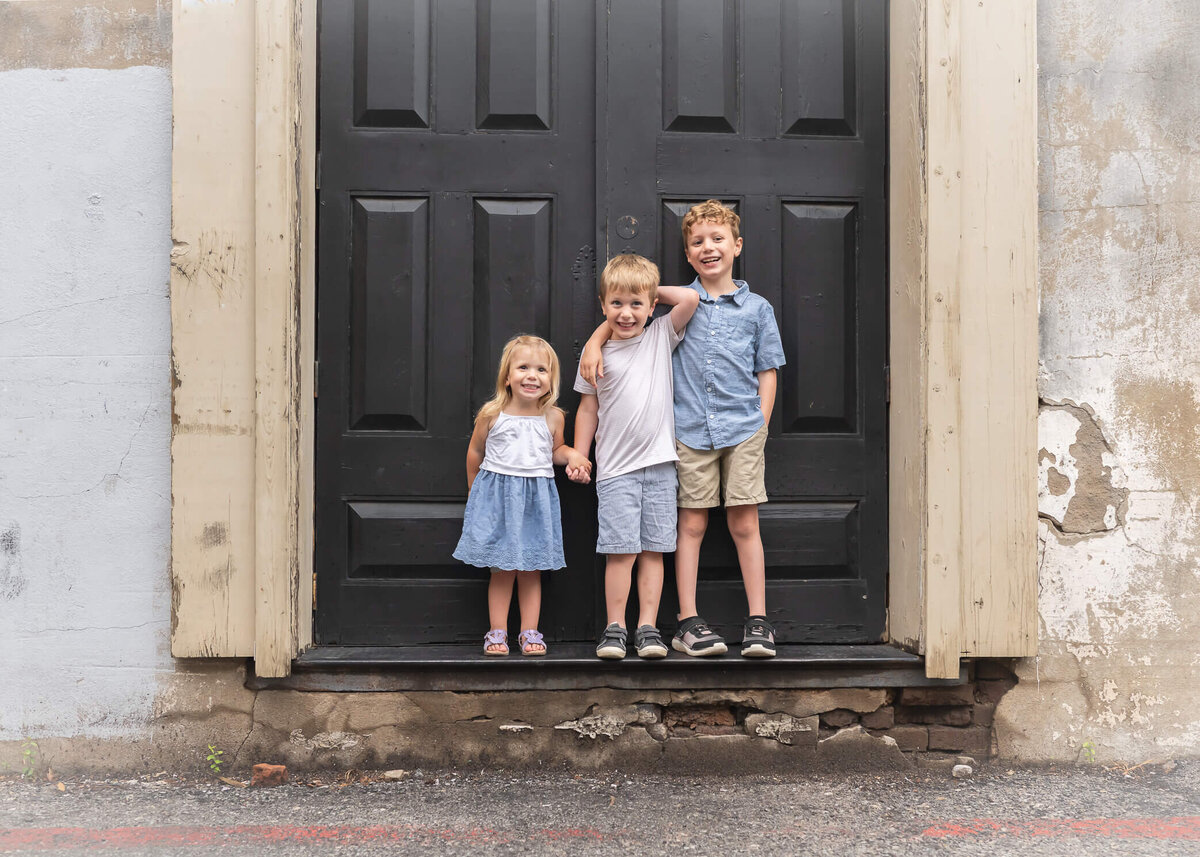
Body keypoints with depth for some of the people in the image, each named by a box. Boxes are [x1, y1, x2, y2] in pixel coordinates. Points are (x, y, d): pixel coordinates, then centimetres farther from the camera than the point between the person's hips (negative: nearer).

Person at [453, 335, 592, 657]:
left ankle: (529, 632, 16)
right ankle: (497, 632, 12)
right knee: (502, 570, 1)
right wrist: (475, 491, 17)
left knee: (532, 570, 7)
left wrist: (572, 455, -3)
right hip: (497, 497, -1)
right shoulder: (491, 414, -6)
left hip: (536, 498, 2)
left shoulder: (553, 417, -2)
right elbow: (475, 452, 9)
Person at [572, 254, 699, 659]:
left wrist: (654, 291, 6)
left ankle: (648, 627, 9)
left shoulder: (661, 337, 6)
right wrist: (578, 456, 6)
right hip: (616, 469, -1)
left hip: (659, 464, 2)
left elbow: (690, 298, -5)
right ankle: (615, 627, 5)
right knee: (621, 550, -5)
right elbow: (588, 408, 9)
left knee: (653, 549, 4)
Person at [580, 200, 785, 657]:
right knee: (692, 524, 2)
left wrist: (760, 426, 2)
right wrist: (594, 342, -5)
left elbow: (767, 372, 9)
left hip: (743, 429, 0)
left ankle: (758, 621, 8)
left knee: (745, 523, 1)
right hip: (690, 431, 0)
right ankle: (688, 623, 8)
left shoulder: (757, 308, 7)